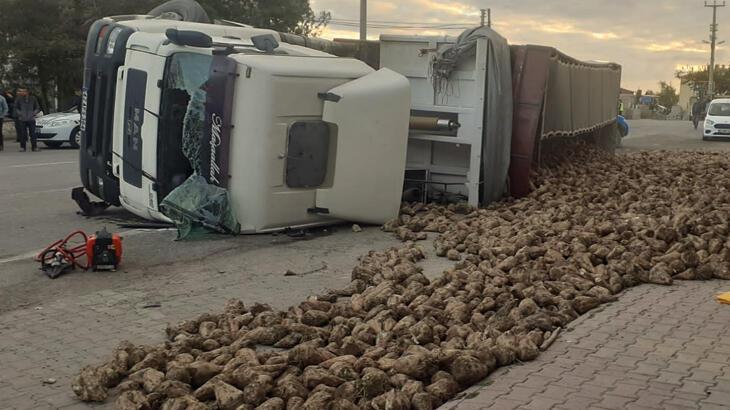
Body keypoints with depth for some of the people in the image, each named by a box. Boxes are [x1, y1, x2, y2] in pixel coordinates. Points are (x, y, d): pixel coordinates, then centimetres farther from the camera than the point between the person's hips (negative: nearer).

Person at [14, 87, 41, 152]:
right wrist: (20, 114, -5)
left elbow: (37, 108, 11)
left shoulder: (33, 98, 5)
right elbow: (16, 108, 10)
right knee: (22, 134, -1)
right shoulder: (19, 99, 3)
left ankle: (34, 147, 4)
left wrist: (33, 113, -3)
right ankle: (22, 147, 5)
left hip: (31, 119, 0)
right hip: (22, 119, 0)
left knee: (33, 134, -2)